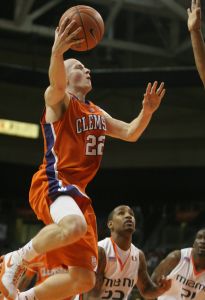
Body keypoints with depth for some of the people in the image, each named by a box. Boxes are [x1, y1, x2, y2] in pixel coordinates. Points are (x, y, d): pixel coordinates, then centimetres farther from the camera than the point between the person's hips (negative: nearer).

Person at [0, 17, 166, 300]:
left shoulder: (98, 114, 26)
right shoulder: (58, 99, 1)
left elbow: (130, 133, 26)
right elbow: (56, 83, -23)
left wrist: (147, 111, 6)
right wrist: (57, 53, -45)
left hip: (78, 191, 8)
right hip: (53, 181, -8)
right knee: (75, 226, -43)